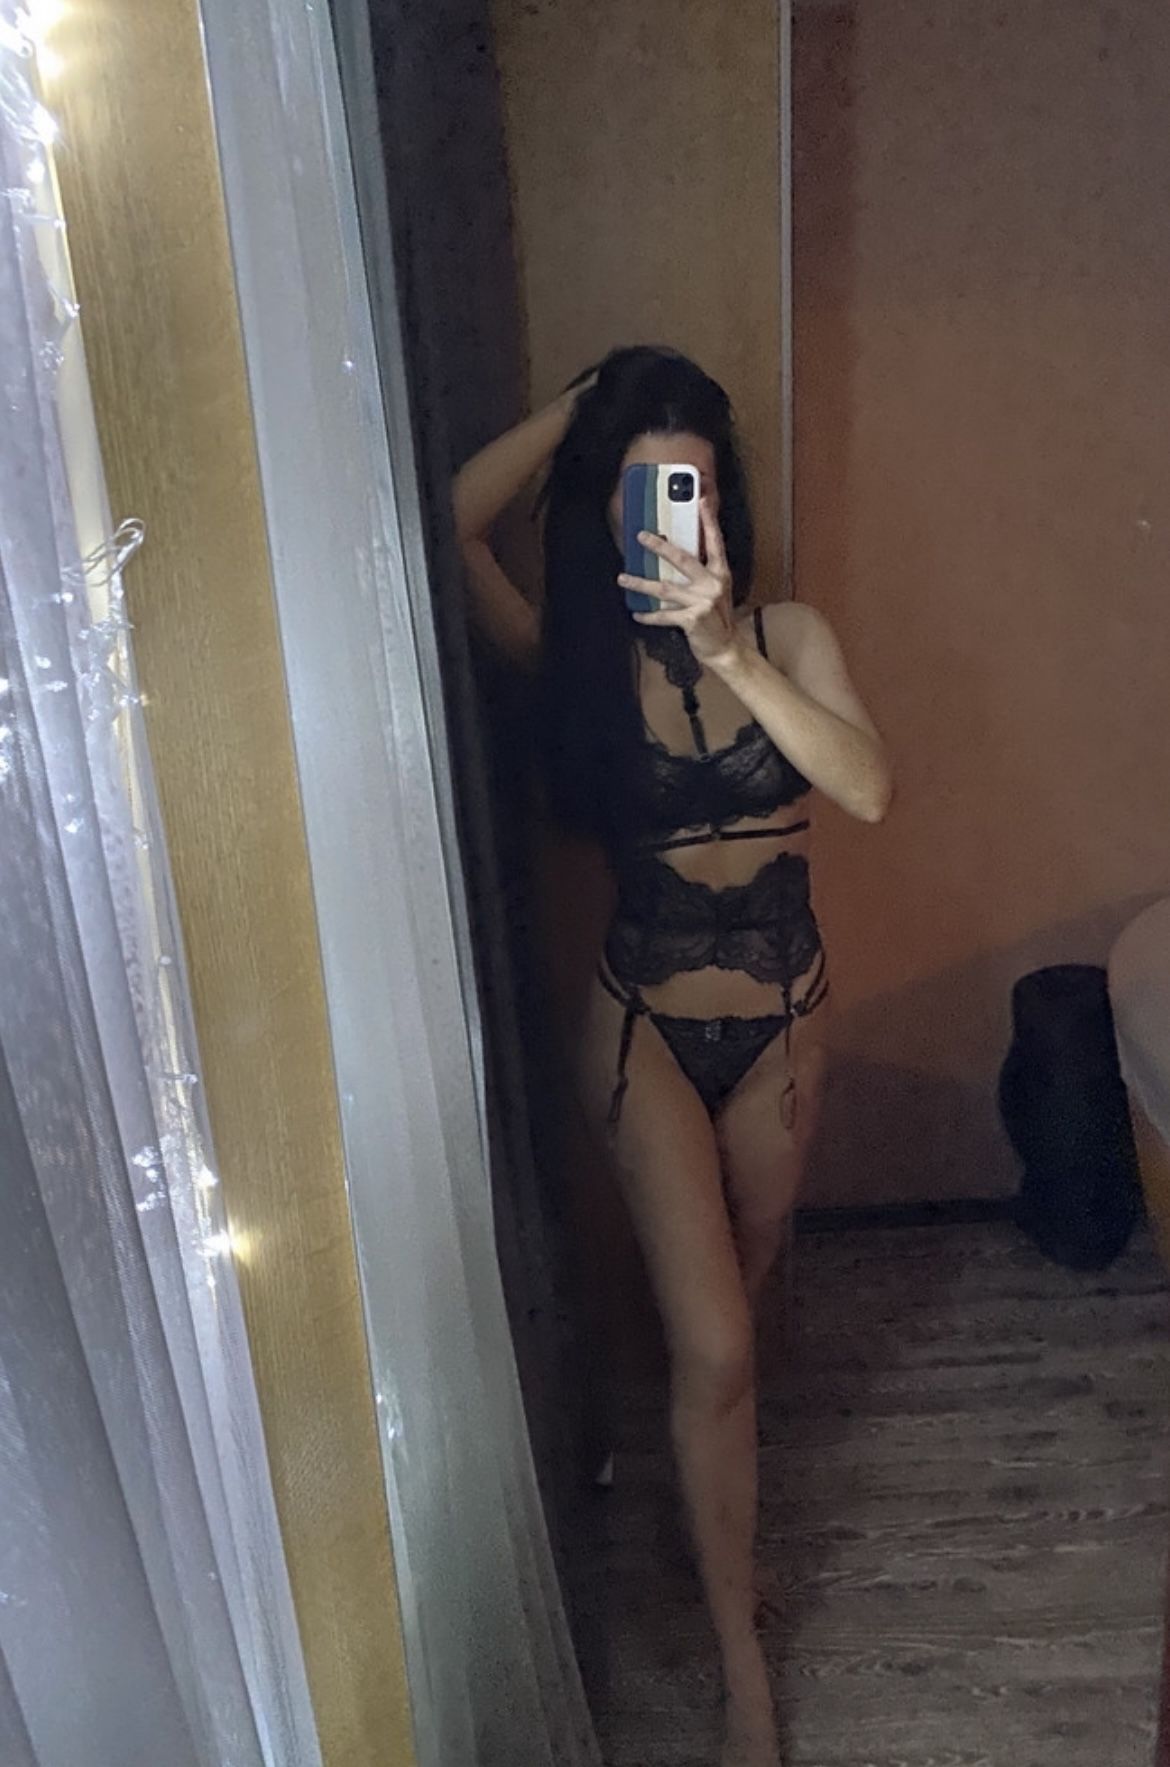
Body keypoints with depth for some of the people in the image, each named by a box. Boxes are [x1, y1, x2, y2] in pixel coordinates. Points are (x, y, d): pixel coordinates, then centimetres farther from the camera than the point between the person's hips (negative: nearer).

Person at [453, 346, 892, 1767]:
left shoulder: (785, 634, -8)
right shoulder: (574, 651, -8)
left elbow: (867, 788, -25)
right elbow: (453, 522, -22)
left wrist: (729, 651, -36)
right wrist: (581, 404, -15)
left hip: (779, 1022, 2)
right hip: (644, 1026, -2)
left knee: (729, 1308, 20)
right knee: (714, 1346, -4)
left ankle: (709, 1486, 51)